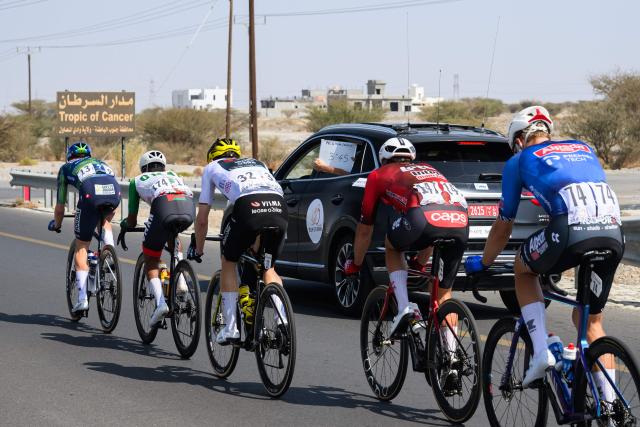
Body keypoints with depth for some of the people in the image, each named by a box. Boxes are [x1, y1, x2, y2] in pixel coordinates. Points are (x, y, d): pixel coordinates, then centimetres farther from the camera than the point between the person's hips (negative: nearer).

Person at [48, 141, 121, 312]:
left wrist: (56, 224, 51)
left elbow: (60, 204, 33)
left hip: (91, 195, -3)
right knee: (104, 221, 39)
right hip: (114, 192, 3)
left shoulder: (66, 168, 31)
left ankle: (82, 299, 5)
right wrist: (106, 220, 61)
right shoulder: (101, 163, 41)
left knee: (81, 247, 11)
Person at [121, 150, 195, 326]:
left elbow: (132, 221, 33)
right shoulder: (173, 175, 41)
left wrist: (125, 224, 56)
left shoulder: (137, 181, 33)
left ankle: (160, 303, -8)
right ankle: (180, 281, 20)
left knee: (151, 261, 14)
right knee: (173, 236, 37)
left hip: (164, 206, -3)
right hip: (189, 207, 3)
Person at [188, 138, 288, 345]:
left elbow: (202, 219, 30)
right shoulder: (256, 163, 40)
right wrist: (258, 238, 56)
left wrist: (198, 249, 45)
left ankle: (230, 329, 17)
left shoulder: (212, 167, 30)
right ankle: (283, 320, 6)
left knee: (229, 262, 21)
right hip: (279, 208, 3)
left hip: (248, 206, -3)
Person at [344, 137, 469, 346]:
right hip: (461, 222, 4)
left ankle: (405, 308, 13)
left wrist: (355, 265, 52)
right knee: (444, 291, 23)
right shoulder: (429, 169, 42)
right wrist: (420, 263, 64)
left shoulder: (378, 175, 29)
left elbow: (364, 230, 36)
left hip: (423, 217, -4)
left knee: (392, 248, 30)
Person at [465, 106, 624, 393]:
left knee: (523, 269, 27)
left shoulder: (520, 161, 22)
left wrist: (483, 263, 44)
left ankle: (541, 352, 11)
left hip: (571, 229, -4)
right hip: (614, 234, 4)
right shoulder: (584, 149, 33)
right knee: (590, 319, 21)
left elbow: (503, 226, 28)